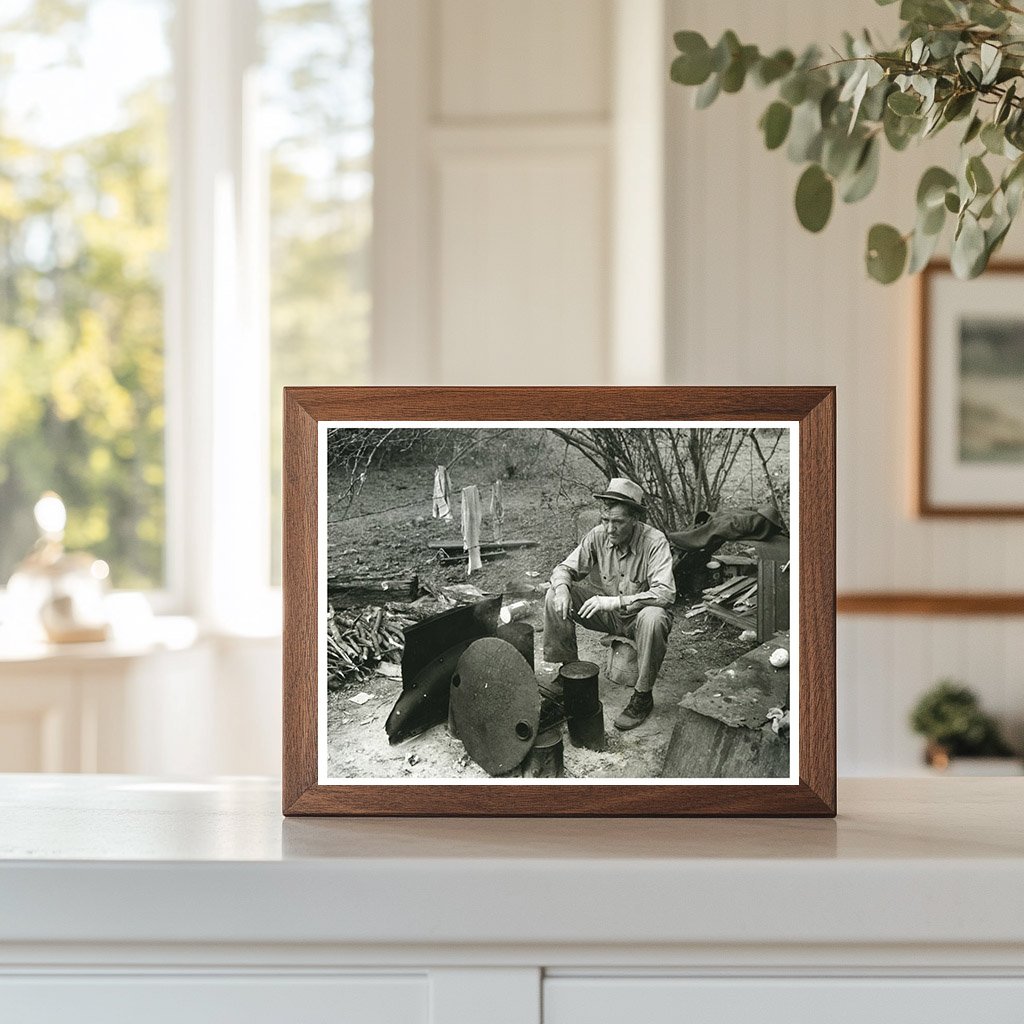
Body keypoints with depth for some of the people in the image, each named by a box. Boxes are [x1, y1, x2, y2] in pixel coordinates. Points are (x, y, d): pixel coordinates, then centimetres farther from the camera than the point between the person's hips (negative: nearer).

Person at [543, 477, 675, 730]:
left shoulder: (655, 542, -24)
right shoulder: (598, 536, -10)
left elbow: (665, 594, -34)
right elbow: (565, 568, 0)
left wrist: (616, 601, -41)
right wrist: (562, 587, -26)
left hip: (639, 613, -4)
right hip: (609, 614, 5)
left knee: (653, 618, -39)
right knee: (555, 597, -12)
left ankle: (643, 696, -22)